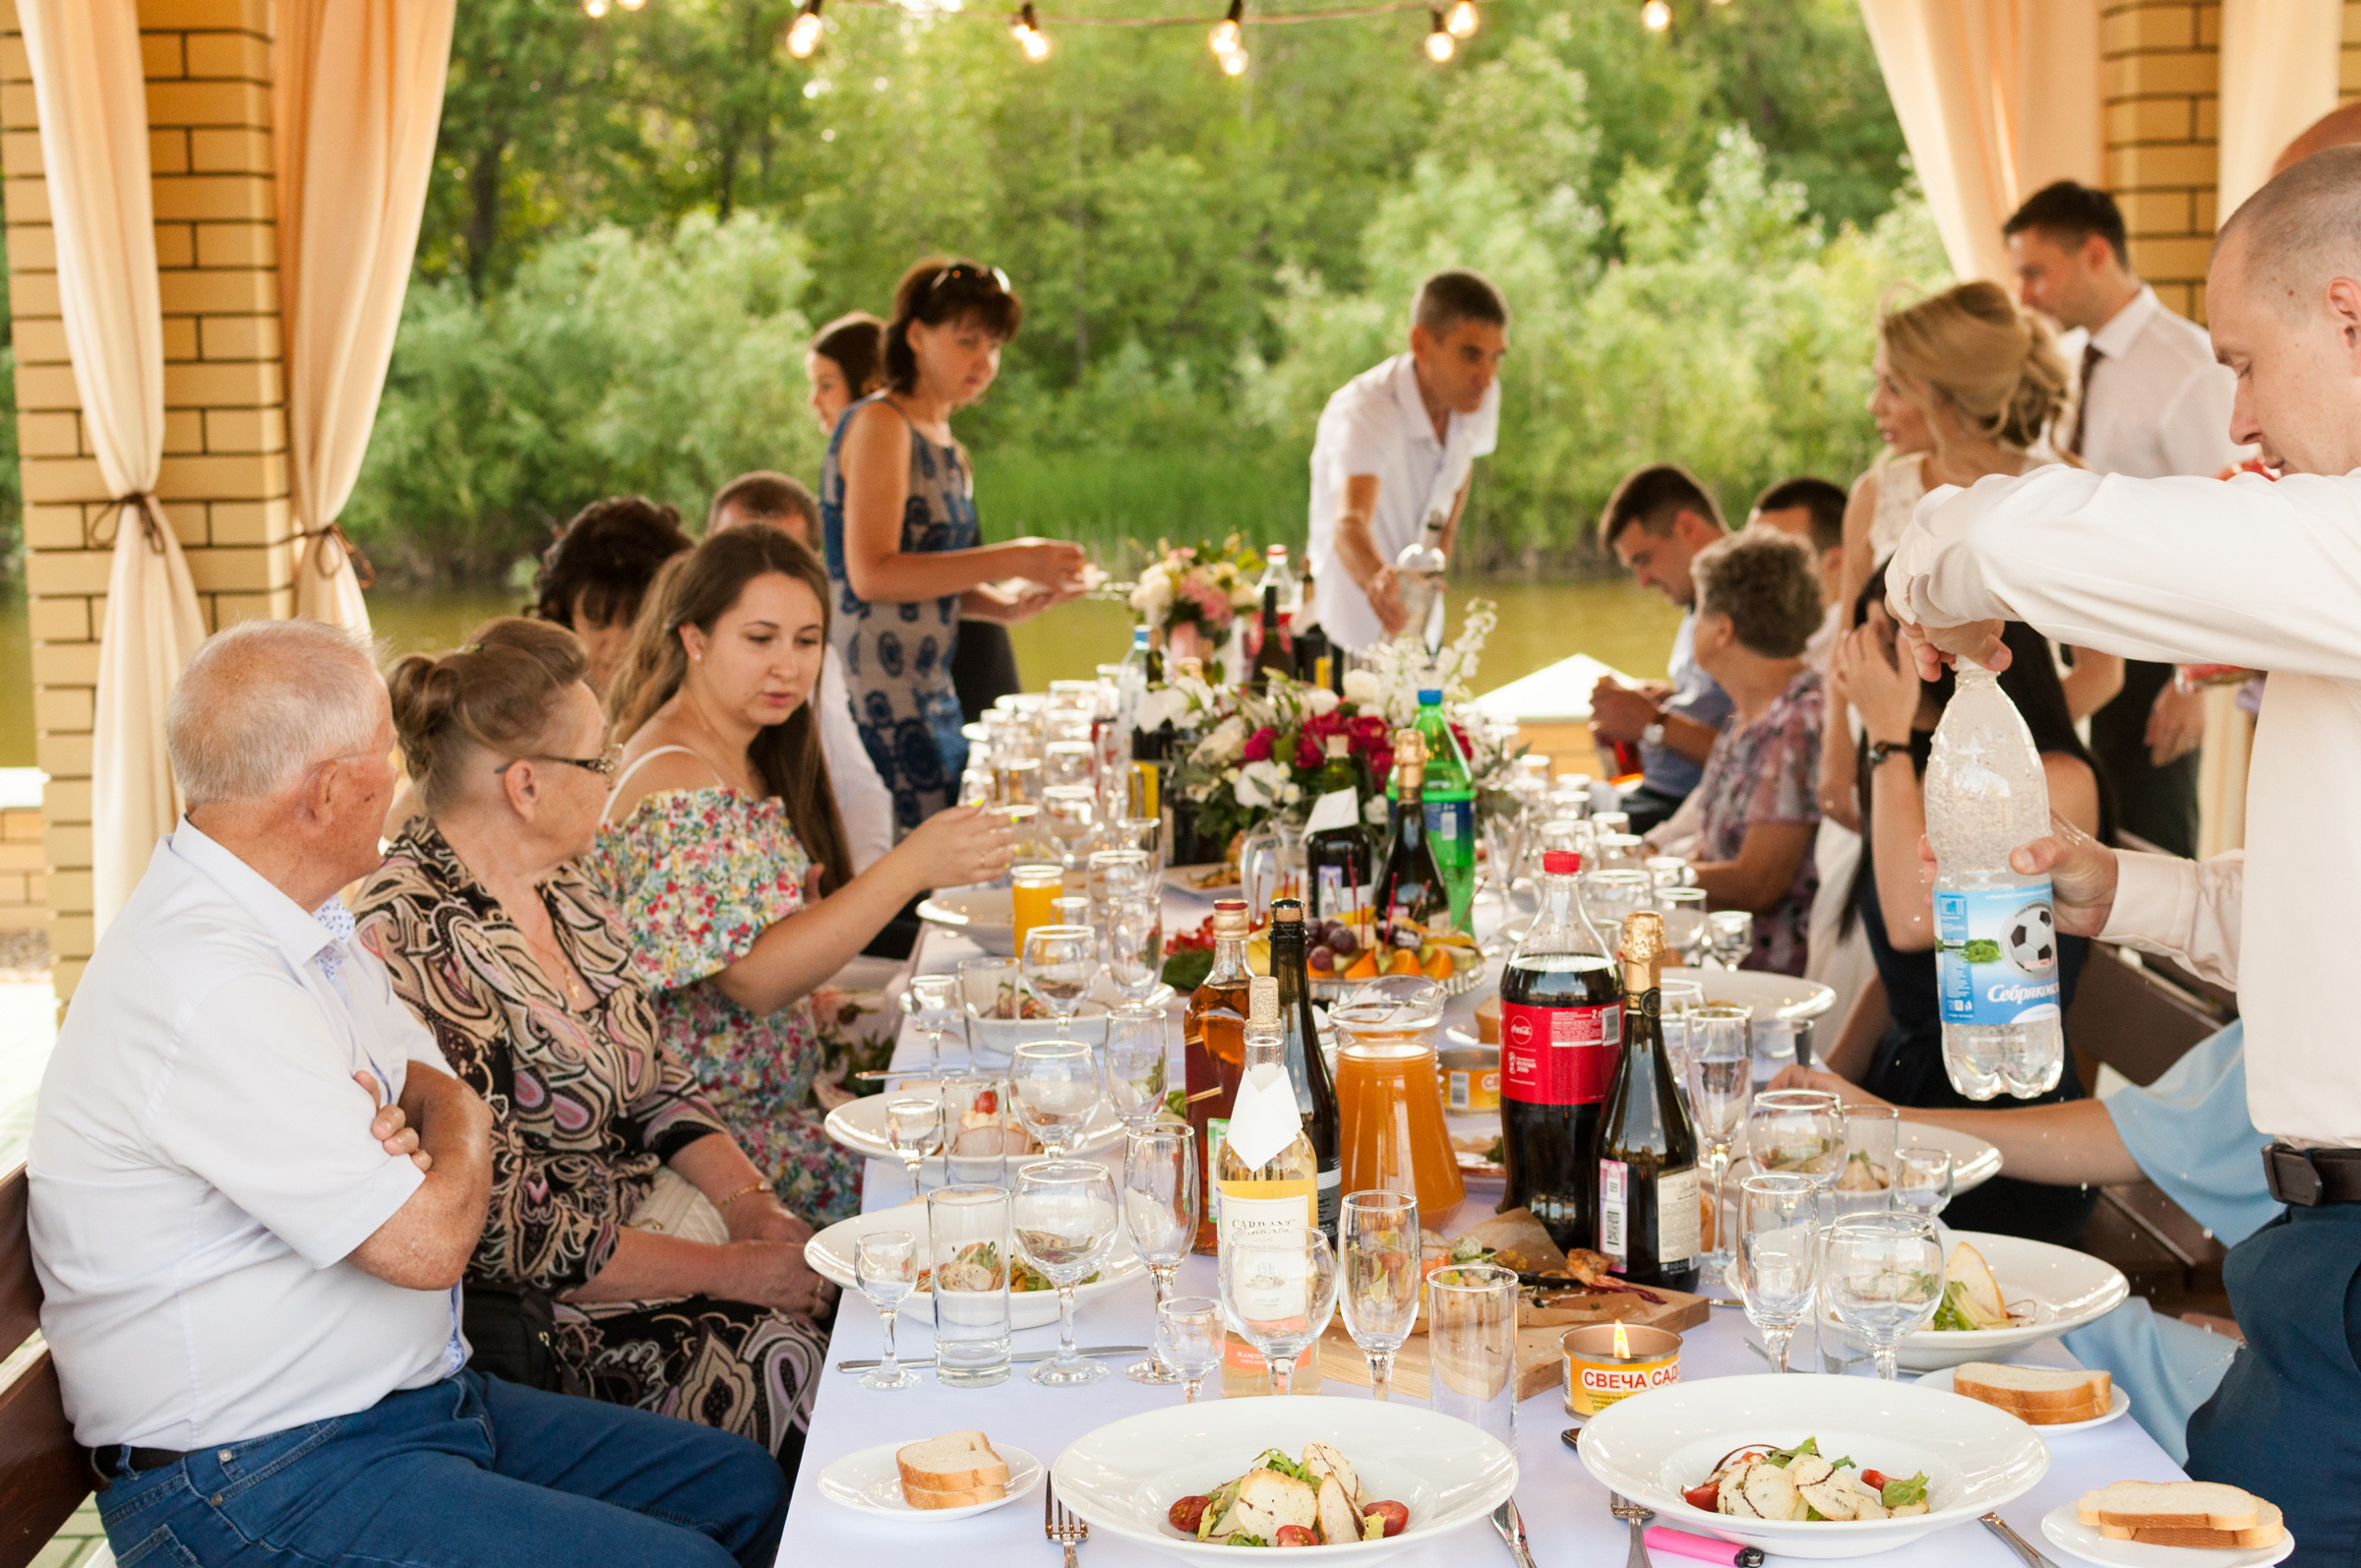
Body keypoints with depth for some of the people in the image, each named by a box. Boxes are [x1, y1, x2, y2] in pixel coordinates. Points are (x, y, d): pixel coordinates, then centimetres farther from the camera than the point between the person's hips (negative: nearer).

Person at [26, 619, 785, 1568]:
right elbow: (429, 1241, -24)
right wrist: (459, 1130, -2)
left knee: (747, 1489, 9)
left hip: (412, 1400, 10)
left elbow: (433, 1080, 18)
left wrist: (414, 1122, -8)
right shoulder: (209, 991, -26)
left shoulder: (303, 921, 8)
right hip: (264, 1481, -10)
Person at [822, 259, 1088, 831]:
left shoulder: (950, 453, 18)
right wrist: (1008, 560, -19)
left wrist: (1008, 605, 4)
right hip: (876, 698, -9)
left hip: (931, 695, 9)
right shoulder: (879, 424, -8)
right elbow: (871, 574, -18)